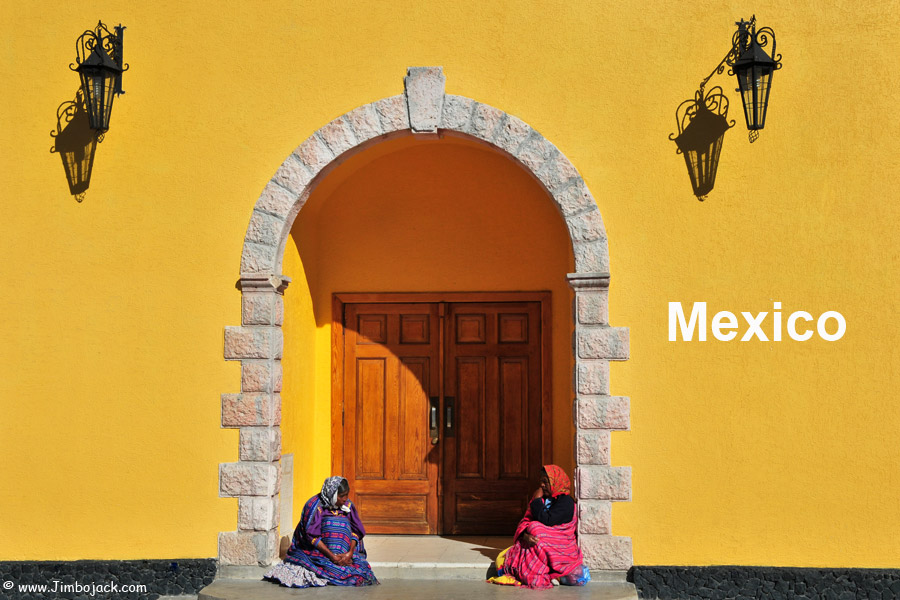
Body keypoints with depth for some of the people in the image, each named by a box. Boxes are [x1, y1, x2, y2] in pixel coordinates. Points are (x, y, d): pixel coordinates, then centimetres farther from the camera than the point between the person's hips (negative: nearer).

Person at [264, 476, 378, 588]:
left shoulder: (348, 505, 0)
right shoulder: (314, 506, -15)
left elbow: (355, 531, -1)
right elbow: (312, 537, -17)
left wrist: (350, 552, -20)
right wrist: (332, 556, -23)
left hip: (345, 552, 4)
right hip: (315, 549, -4)